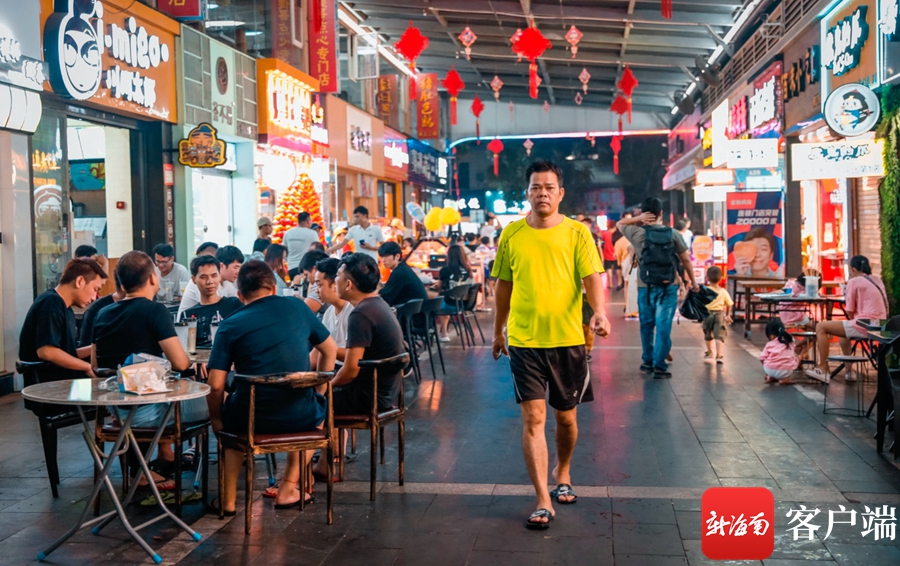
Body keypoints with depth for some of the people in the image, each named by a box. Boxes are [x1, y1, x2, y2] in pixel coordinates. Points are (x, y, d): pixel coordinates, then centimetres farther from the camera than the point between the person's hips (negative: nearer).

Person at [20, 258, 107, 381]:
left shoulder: (66, 310, 16)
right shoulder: (52, 303, -13)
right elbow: (46, 351, -24)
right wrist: (88, 367, -16)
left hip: (61, 379, 9)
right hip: (48, 381, -9)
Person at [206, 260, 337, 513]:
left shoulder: (230, 326, -5)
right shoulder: (297, 307, 2)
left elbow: (216, 386, -10)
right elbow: (330, 350, 13)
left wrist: (216, 421, 8)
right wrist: (318, 387, 26)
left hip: (251, 419, -1)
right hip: (300, 417, 1)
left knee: (226, 417, 34)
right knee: (318, 406, 36)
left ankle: (228, 499, 31)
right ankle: (289, 486, 31)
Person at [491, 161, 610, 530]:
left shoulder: (577, 233, -1)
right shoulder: (511, 235, 3)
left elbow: (591, 277, -10)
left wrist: (599, 313, -28)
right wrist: (498, 331, 17)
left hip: (568, 339, 0)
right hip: (523, 340, 0)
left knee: (566, 416, 14)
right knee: (533, 418, -5)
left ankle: (562, 472, 41)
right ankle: (543, 501, -1)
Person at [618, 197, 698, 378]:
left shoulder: (637, 233, -4)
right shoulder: (672, 234, -2)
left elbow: (619, 224, 15)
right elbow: (686, 259, 3)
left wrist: (638, 219, -1)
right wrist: (693, 281, 14)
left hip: (645, 287, 1)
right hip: (668, 287, -1)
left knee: (647, 325, 15)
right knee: (664, 326, 0)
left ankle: (648, 361, 26)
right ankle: (660, 365, -3)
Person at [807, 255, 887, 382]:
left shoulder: (854, 281, -7)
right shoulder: (877, 280, 17)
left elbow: (850, 312, -9)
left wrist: (846, 294, 6)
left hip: (864, 326, -9)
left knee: (821, 327, -5)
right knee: (844, 327, 35)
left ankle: (823, 370, -7)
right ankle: (849, 371, 33)